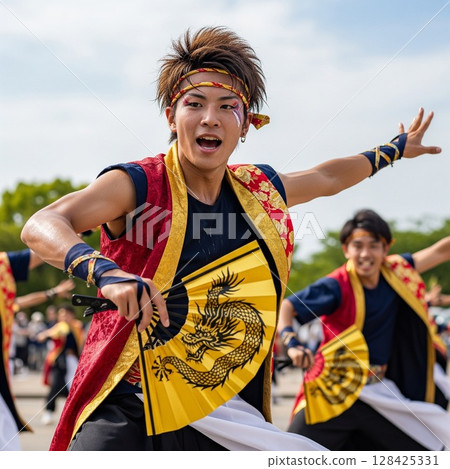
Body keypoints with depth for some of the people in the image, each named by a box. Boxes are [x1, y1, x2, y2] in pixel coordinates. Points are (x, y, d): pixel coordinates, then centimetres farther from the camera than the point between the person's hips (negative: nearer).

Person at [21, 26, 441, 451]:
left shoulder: (259, 191, 8)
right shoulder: (136, 185, -8)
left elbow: (326, 178, 30)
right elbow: (40, 227, -23)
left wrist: (397, 148, 43)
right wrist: (105, 272, -41)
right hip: (128, 411, -4)